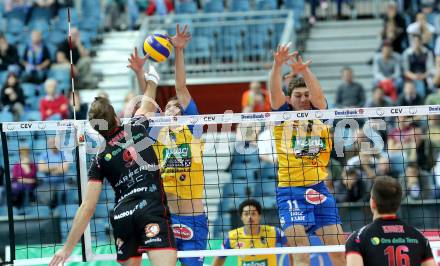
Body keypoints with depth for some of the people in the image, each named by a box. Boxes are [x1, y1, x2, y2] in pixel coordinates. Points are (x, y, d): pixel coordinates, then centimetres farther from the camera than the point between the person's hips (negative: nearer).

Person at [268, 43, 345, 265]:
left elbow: (318, 95, -9)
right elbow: (275, 92, -10)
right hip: (290, 191, -2)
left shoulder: (319, 118, 10)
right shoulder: (283, 118, 7)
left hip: (318, 189, 3)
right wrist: (277, 65, -30)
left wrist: (304, 70, -28)